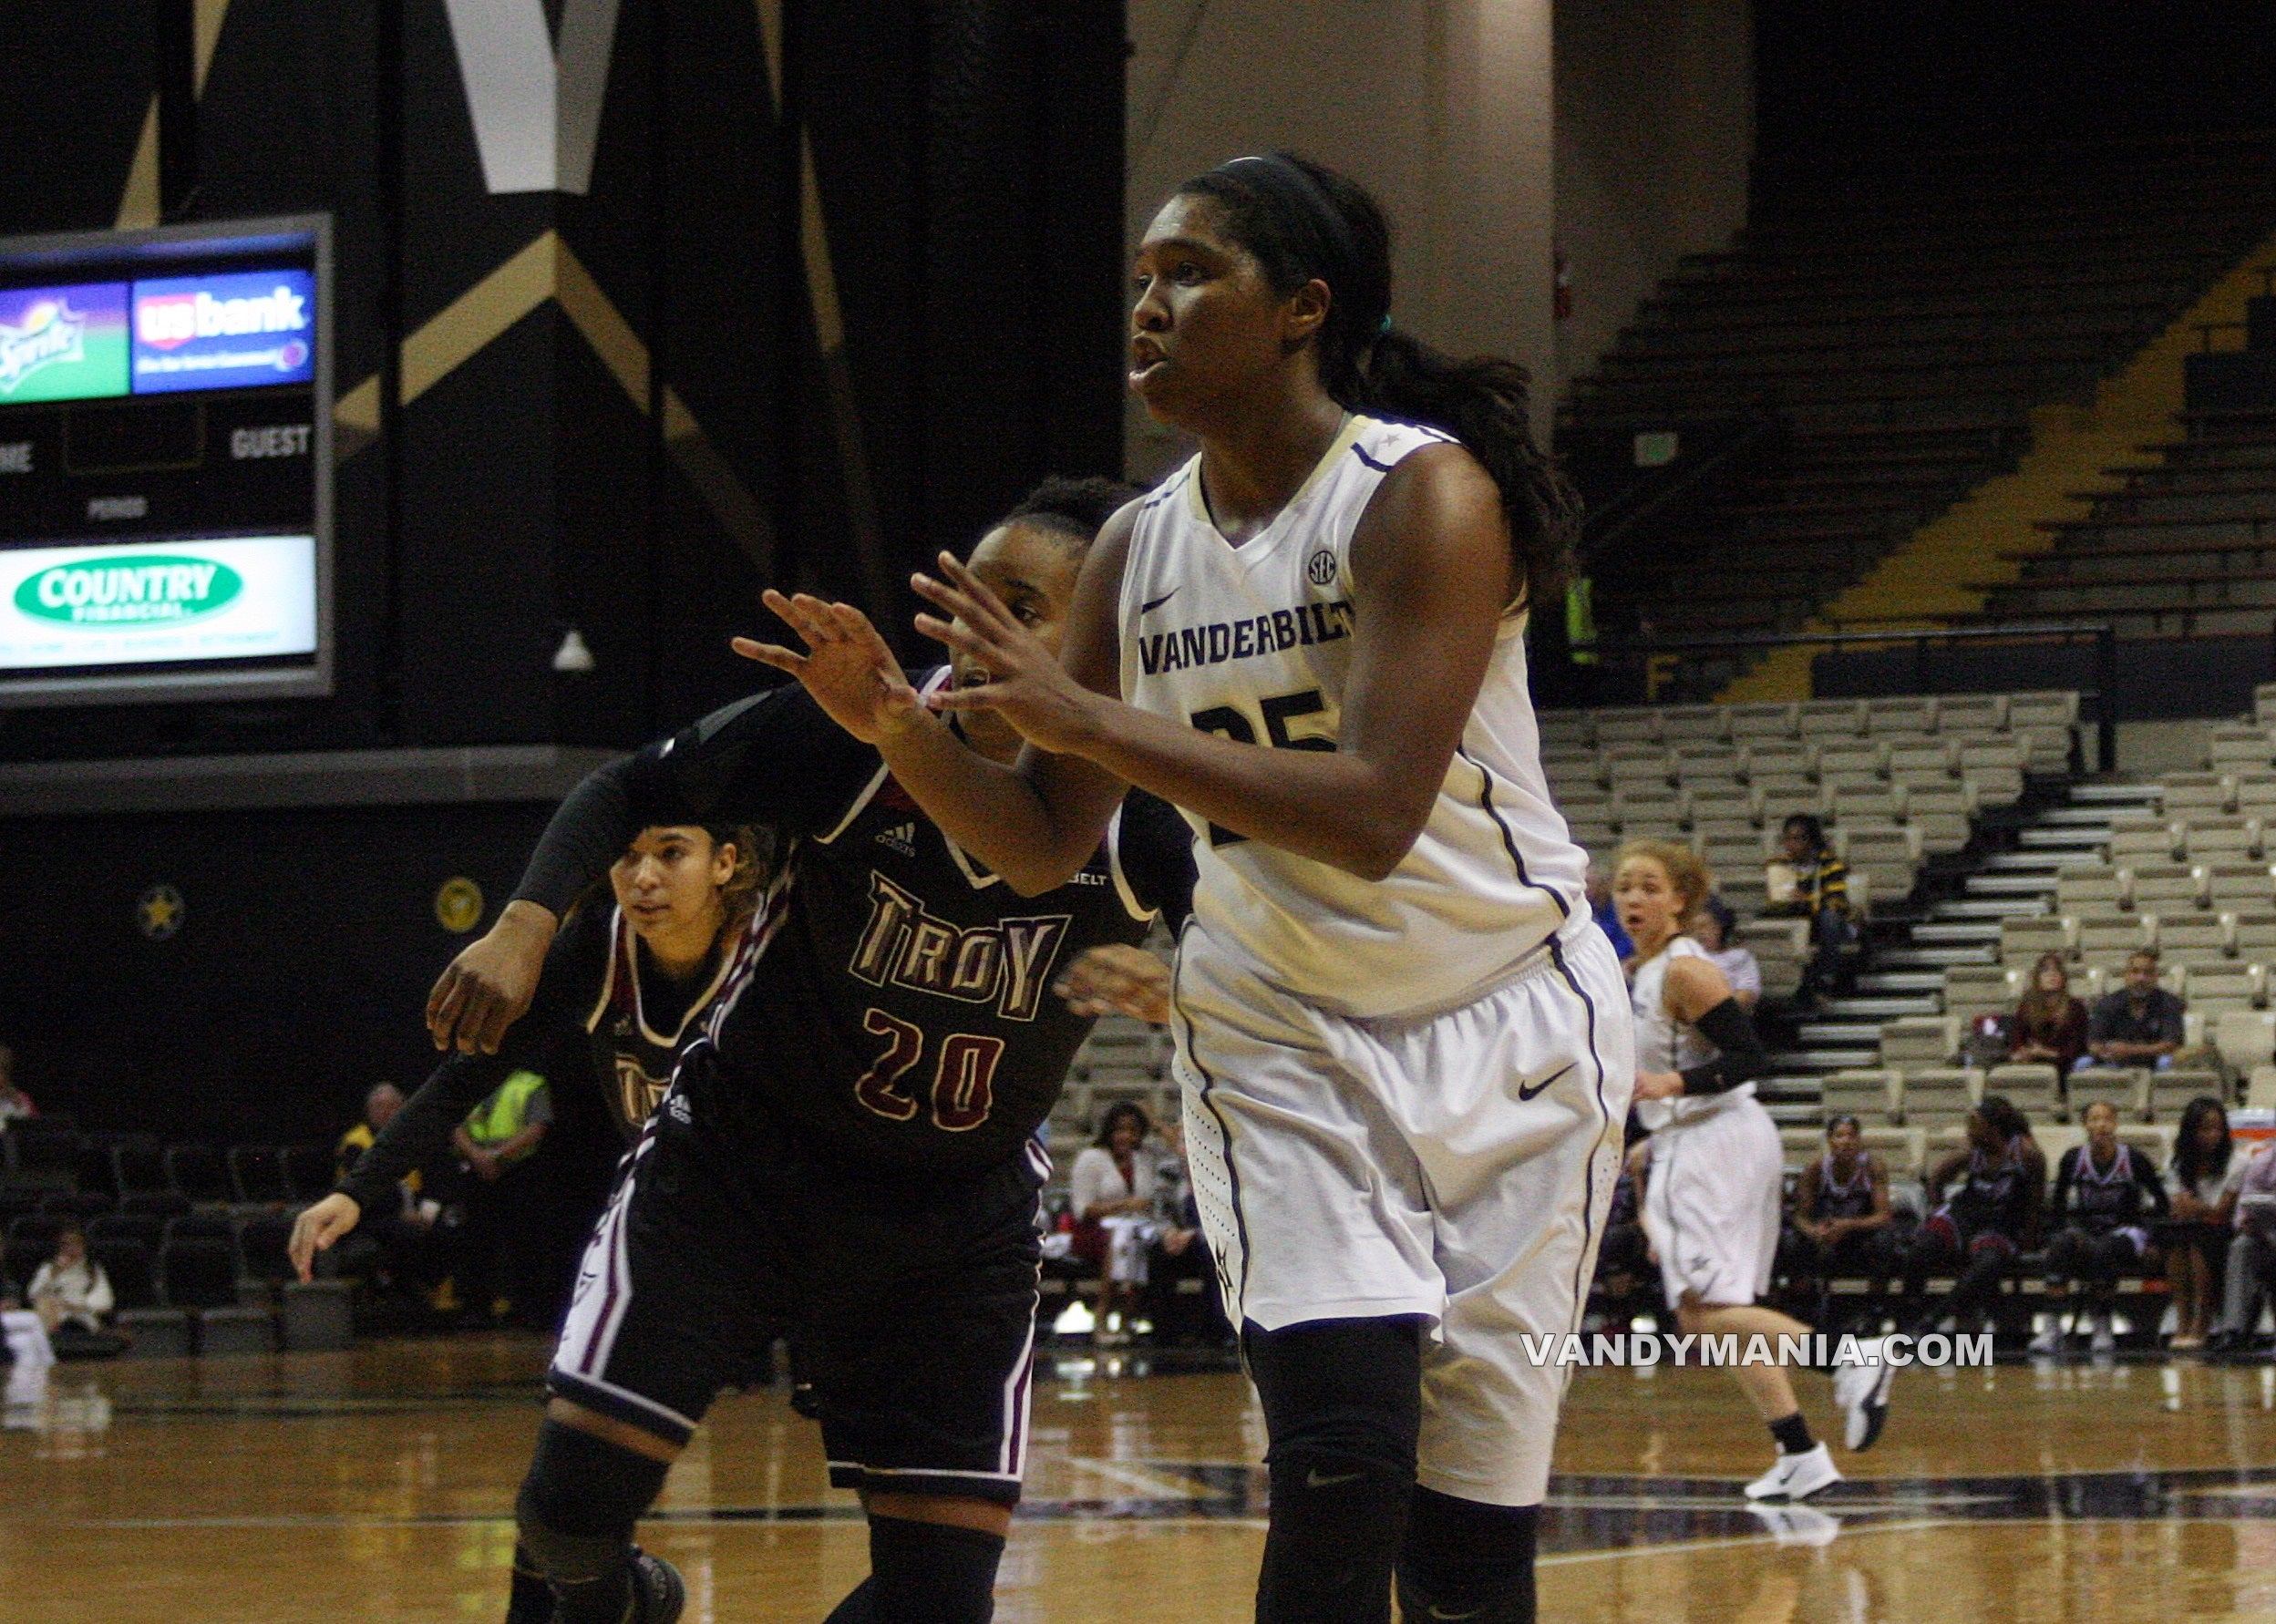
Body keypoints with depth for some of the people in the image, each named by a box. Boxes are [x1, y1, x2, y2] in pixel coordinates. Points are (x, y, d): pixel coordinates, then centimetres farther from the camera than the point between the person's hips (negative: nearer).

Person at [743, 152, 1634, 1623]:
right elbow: (1045, 848, 8)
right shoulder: (1142, 549, 1)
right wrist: (900, 729, -11)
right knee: (1342, 1471, -15)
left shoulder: (1424, 492, -17)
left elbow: (1374, 813, -28)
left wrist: (1086, 719, -29)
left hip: (1502, 1014, -3)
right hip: (1281, 1024, 4)